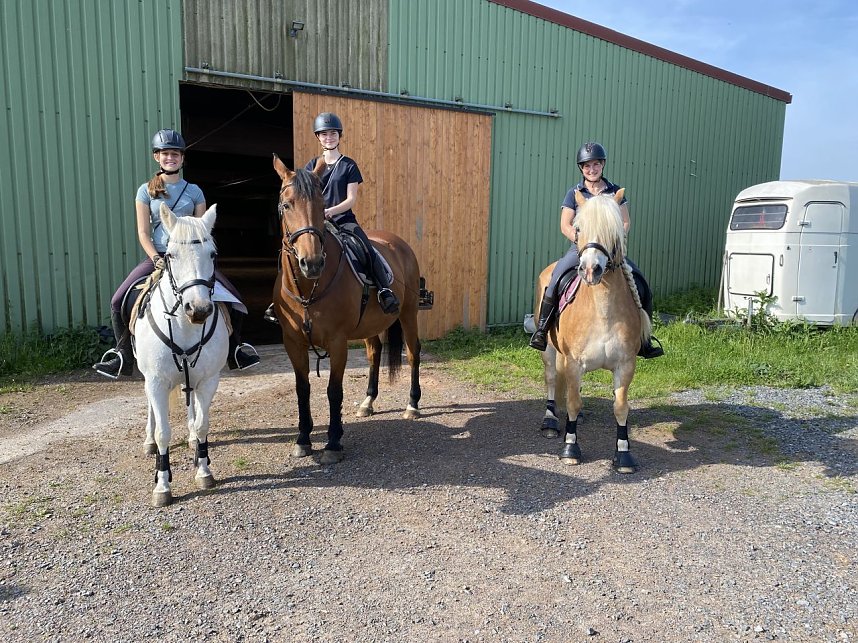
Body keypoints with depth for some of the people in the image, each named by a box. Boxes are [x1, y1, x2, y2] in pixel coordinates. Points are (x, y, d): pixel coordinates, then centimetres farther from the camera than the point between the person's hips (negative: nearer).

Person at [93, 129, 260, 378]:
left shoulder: (194, 191, 9)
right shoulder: (146, 191, 6)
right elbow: (143, 232, 1)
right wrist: (156, 259, -15)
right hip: (158, 256, 0)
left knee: (233, 299, -12)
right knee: (119, 301, -14)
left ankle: (234, 350, 7)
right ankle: (123, 355, 5)